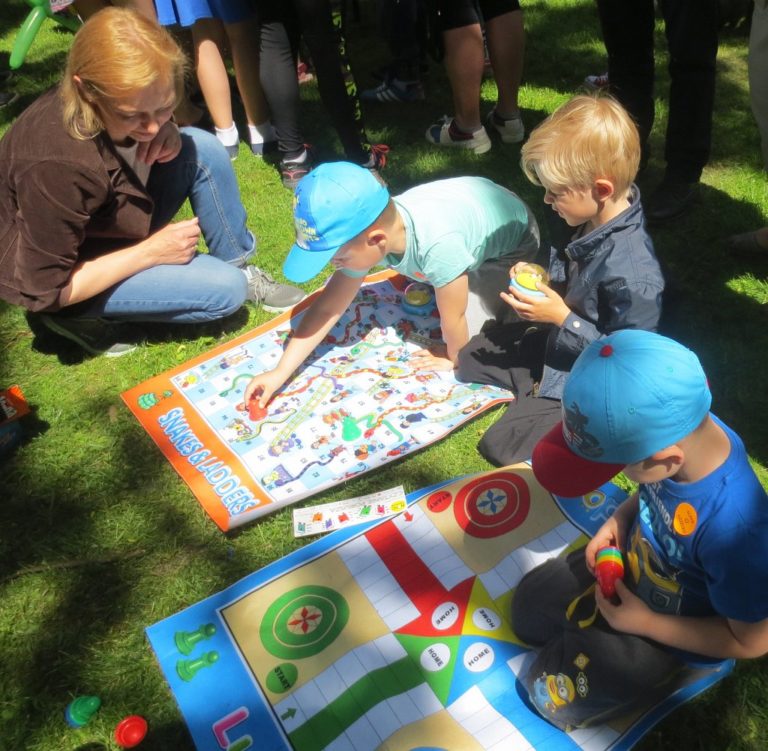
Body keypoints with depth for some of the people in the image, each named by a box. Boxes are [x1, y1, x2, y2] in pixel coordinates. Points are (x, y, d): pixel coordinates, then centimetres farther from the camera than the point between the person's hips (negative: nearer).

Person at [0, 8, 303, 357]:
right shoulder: (57, 166, -39)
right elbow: (47, 290, -29)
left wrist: (167, 134, -17)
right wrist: (151, 252, -25)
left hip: (109, 221, 7)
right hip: (65, 277, -7)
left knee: (202, 149, -13)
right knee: (226, 290, -18)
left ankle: (238, 266, 5)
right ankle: (87, 316, -1)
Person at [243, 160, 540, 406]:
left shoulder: (437, 244, -47)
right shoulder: (362, 231, -25)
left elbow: (453, 320, -30)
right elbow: (327, 308, -18)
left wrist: (454, 359, -10)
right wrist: (279, 373, -20)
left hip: (512, 238, -5)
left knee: (470, 335, -12)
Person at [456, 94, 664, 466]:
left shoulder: (633, 274, -37)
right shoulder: (583, 219, -10)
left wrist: (562, 318, -30)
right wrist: (541, 281, -8)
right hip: (556, 342, 9)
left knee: (502, 447, -10)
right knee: (470, 357, 16)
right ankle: (544, 387, 11)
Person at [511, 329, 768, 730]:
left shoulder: (733, 529, -45)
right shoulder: (684, 428, -26)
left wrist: (646, 624, -21)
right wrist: (619, 520, -15)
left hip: (669, 634, -6)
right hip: (628, 565, 7)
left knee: (551, 694, 5)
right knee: (528, 606, 18)